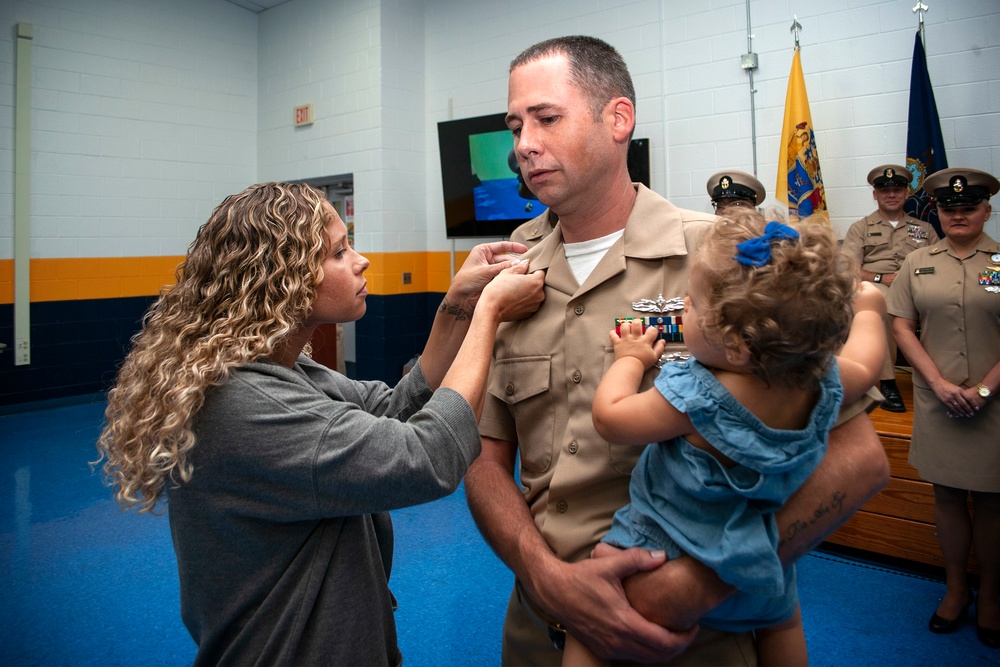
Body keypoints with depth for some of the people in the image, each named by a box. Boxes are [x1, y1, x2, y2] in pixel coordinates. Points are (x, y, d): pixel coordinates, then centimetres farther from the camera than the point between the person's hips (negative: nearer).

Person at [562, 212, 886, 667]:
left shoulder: (695, 398, -32)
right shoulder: (823, 380, -12)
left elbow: (609, 418, -22)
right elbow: (864, 367, 11)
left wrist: (630, 359, -6)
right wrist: (868, 309, 28)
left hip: (664, 553, -7)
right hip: (756, 560, 7)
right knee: (782, 620, 36)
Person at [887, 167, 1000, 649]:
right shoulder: (917, 263, 6)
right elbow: (902, 326, 3)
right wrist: (939, 383, -7)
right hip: (937, 402, 2)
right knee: (946, 493, 11)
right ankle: (956, 588, 27)